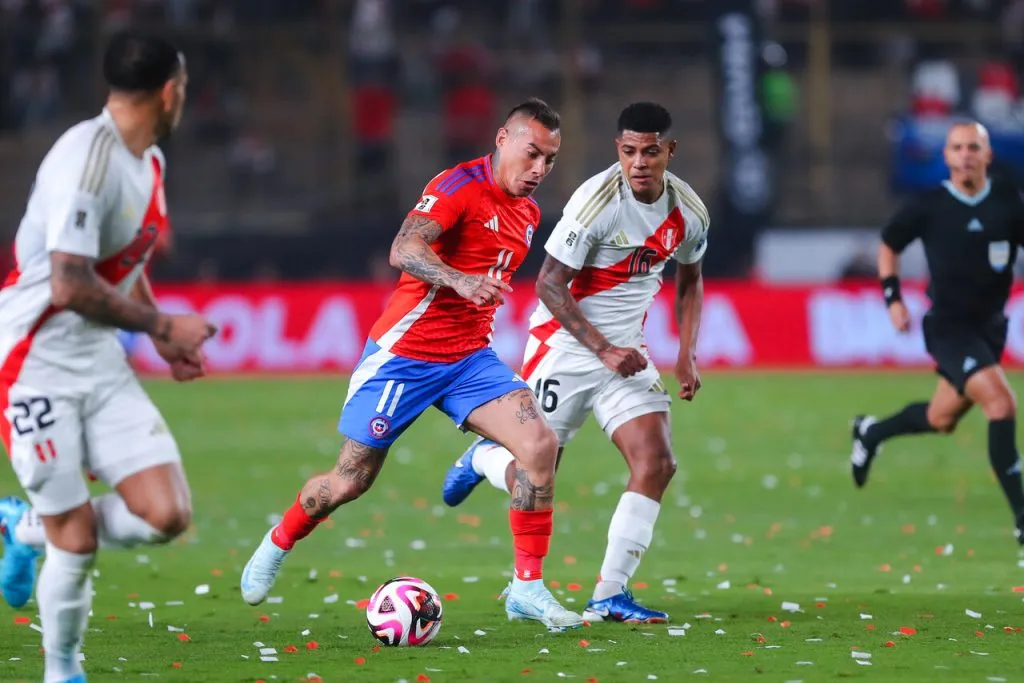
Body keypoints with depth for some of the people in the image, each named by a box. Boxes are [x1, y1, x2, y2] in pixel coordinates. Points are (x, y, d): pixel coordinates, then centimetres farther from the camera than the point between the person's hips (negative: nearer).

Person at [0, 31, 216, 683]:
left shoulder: (150, 160, 9)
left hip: (101, 361, 8)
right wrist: (164, 325, -15)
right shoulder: (87, 159, -21)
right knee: (77, 541, -7)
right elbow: (71, 288, -27)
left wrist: (165, 341, 13)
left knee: (167, 515, -5)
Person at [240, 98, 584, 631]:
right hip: (405, 354, -6)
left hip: (469, 358, 6)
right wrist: (459, 280, -47)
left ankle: (528, 588, -12)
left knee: (540, 442, -17)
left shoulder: (528, 212, 9)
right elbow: (403, 251, -32)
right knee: (351, 480, 3)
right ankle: (275, 548, 34)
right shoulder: (460, 186, -16)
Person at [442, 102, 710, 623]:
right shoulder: (598, 200, -22)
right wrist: (602, 350, -21)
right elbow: (549, 283, -18)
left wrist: (687, 355, 5)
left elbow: (689, 279, 16)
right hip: (565, 346, -5)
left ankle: (609, 595, -7)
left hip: (626, 352, 5)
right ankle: (483, 458, 38)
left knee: (657, 464, -12)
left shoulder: (689, 211, -3)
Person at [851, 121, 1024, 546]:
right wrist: (892, 297, 0)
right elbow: (889, 244, 8)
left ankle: (871, 432, 49)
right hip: (949, 327, -5)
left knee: (941, 420, 18)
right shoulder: (930, 207, -8)